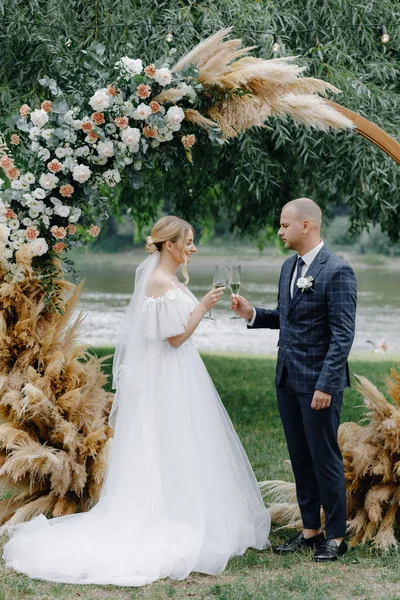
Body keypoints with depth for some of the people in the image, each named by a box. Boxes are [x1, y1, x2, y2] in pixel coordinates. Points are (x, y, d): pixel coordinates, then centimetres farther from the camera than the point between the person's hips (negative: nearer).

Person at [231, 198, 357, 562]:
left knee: (325, 458, 1)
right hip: (288, 379, 8)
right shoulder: (289, 267, 11)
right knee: (300, 458, 13)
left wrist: (326, 385, -22)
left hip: (319, 382, -8)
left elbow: (343, 334, -18)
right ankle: (311, 530, 24)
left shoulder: (337, 271, -15)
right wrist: (253, 314, 4)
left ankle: (336, 536, 13)